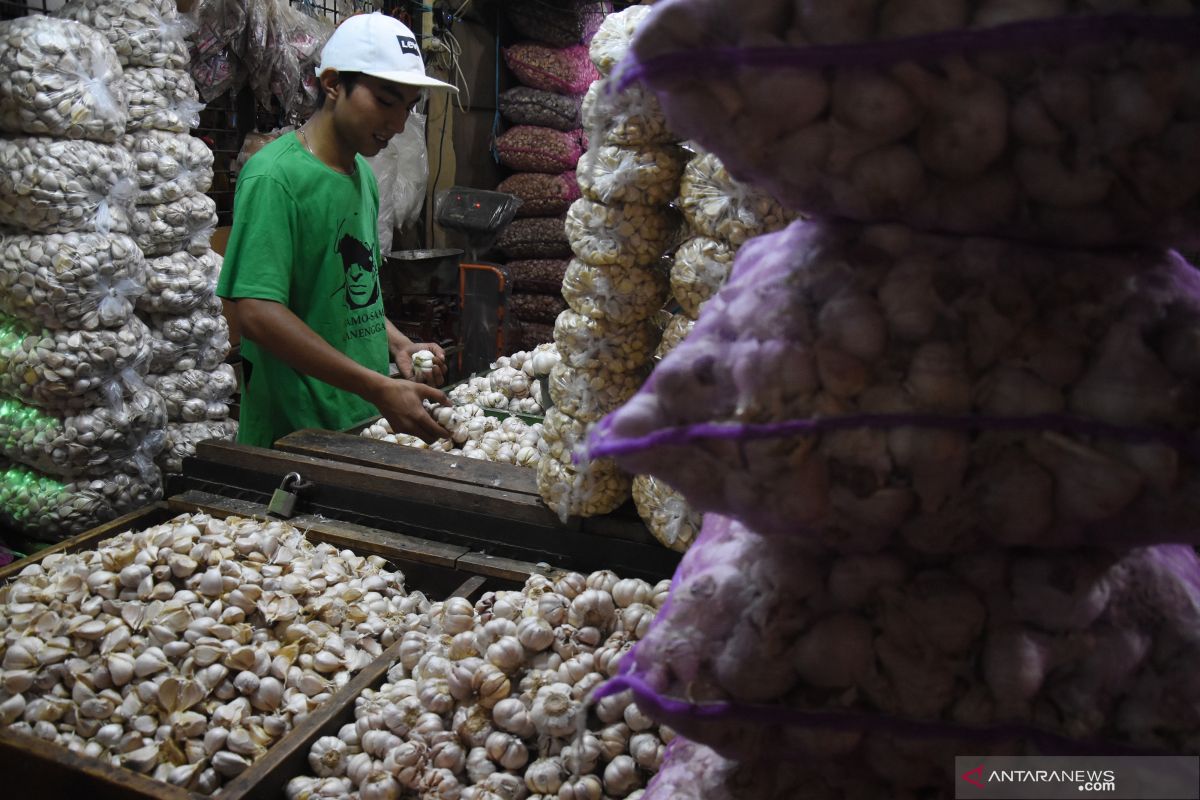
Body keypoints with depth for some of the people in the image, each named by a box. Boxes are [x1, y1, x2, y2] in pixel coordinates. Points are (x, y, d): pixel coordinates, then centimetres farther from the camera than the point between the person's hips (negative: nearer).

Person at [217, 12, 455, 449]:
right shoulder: (273, 176, -16)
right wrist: (379, 389, -26)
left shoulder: (363, 173, 11)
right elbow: (257, 312, -24)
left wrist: (398, 345, 1)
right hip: (297, 431, -8)